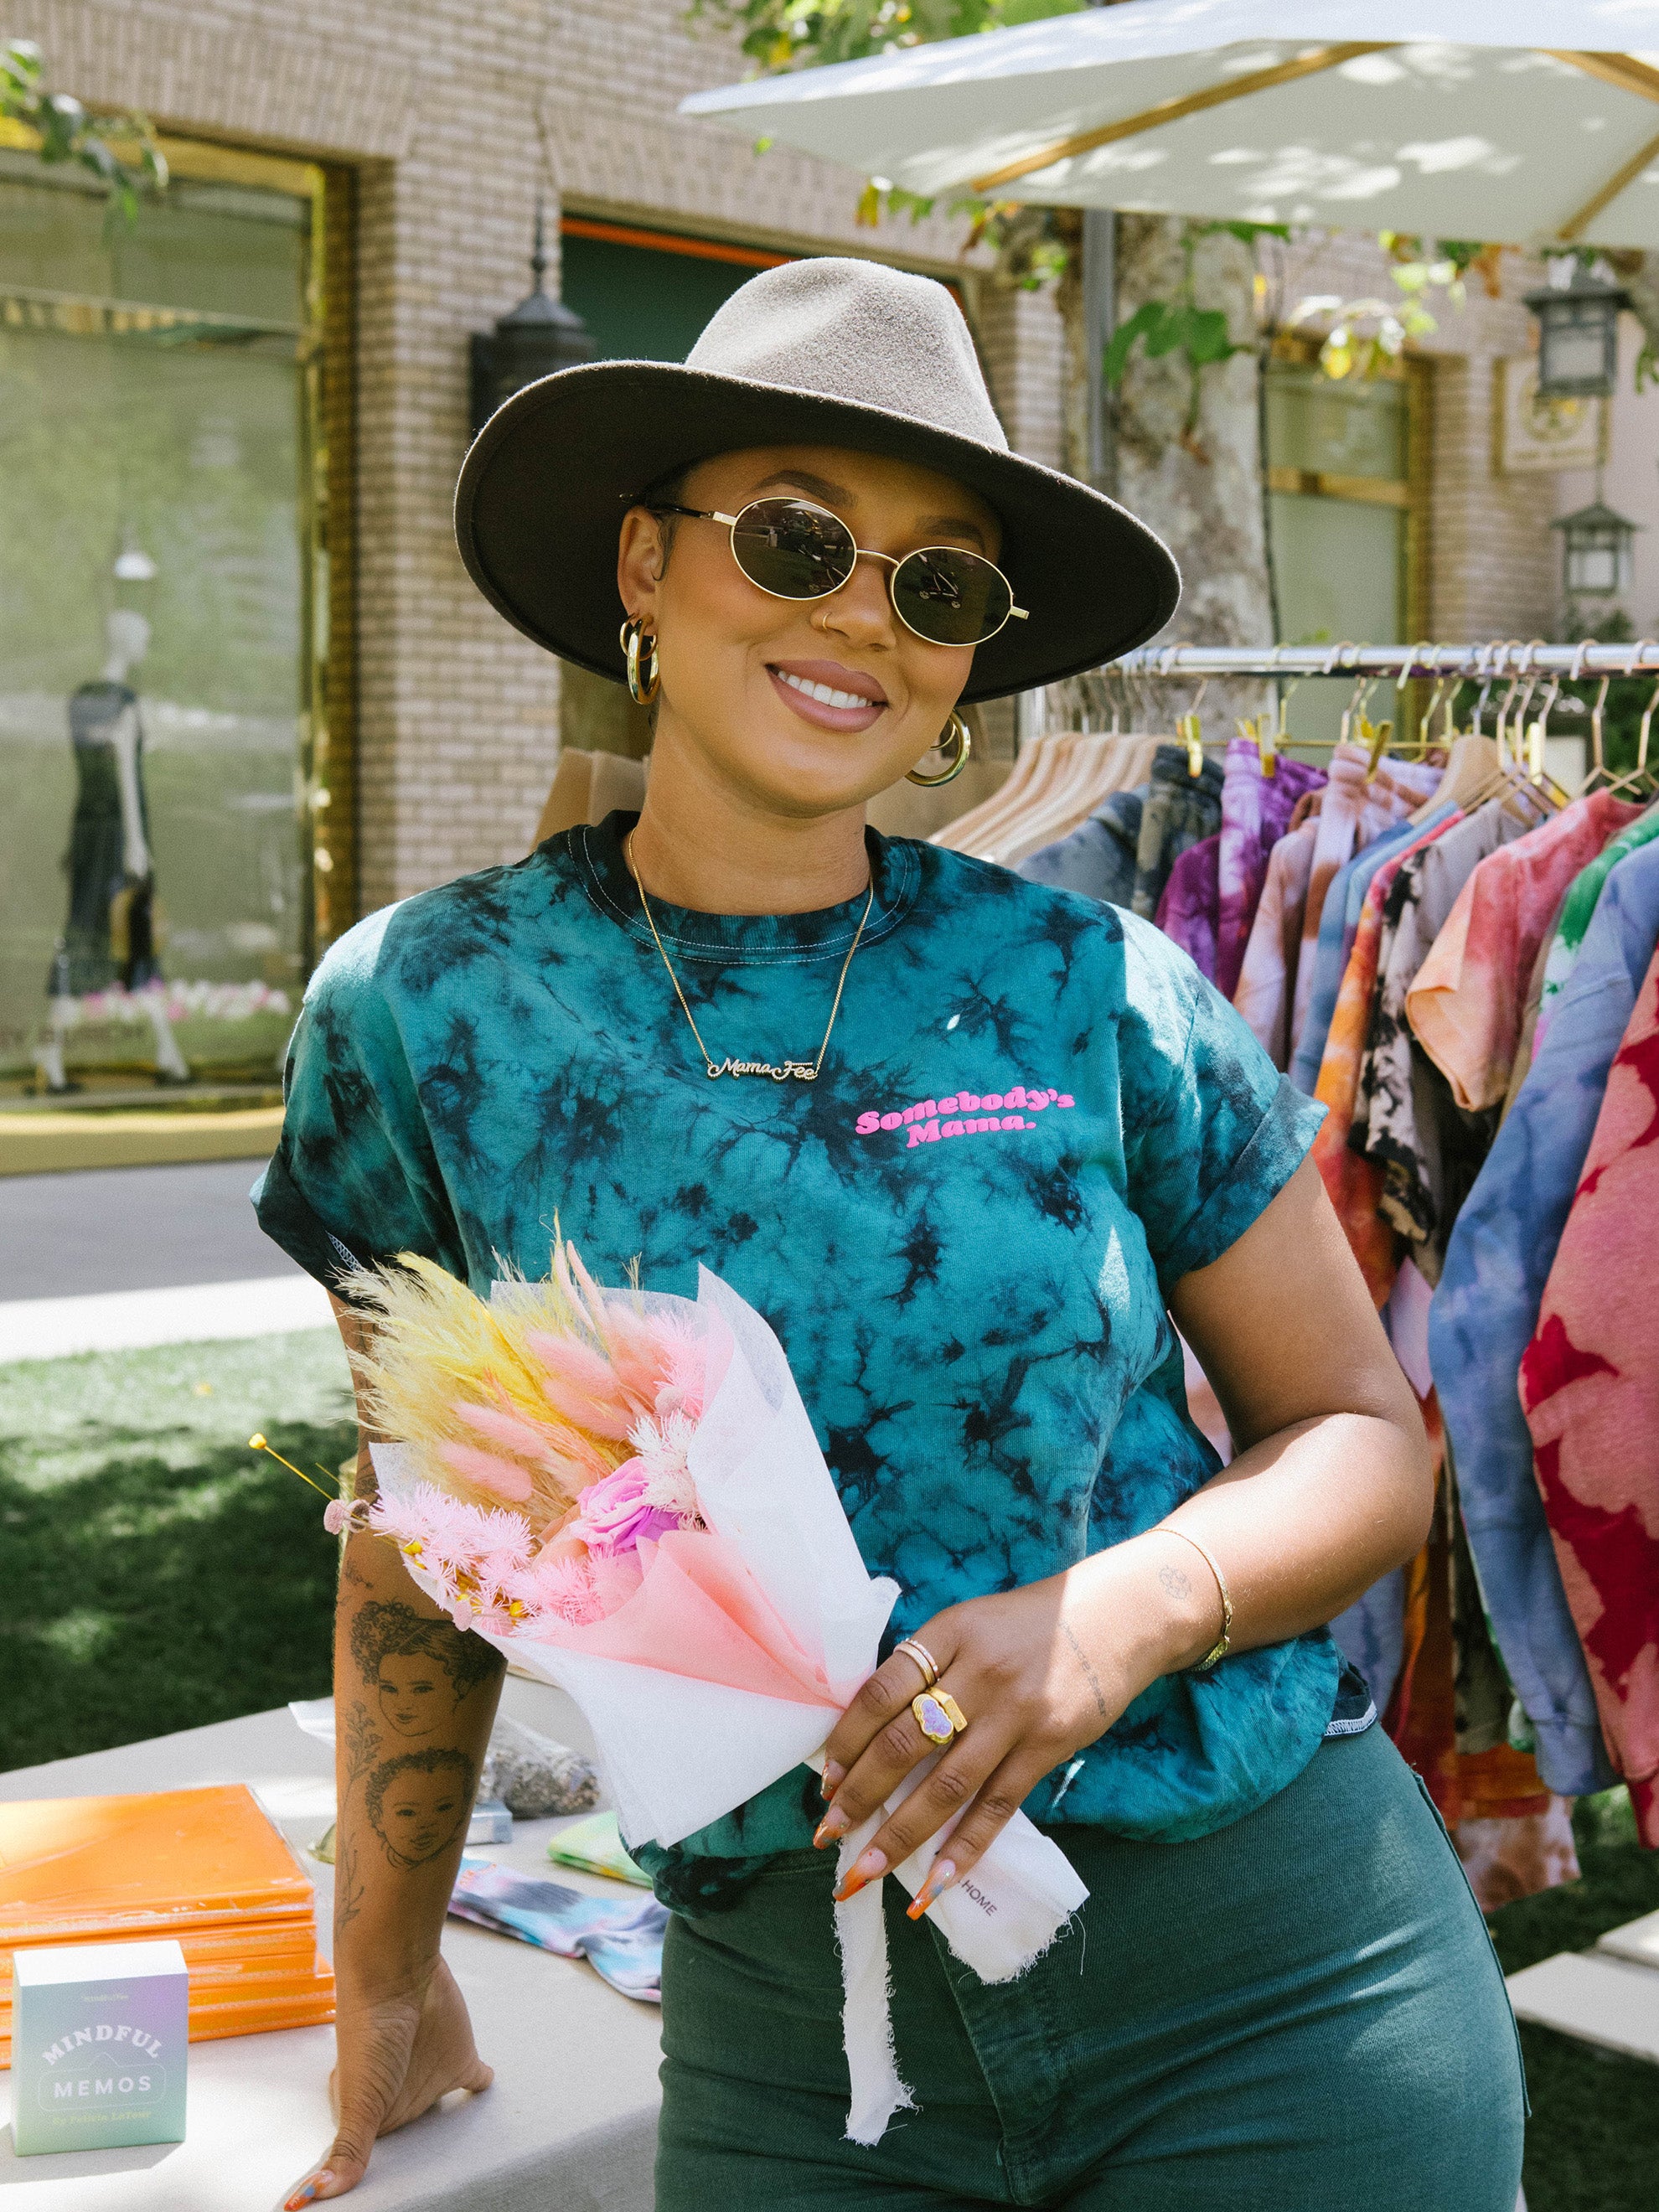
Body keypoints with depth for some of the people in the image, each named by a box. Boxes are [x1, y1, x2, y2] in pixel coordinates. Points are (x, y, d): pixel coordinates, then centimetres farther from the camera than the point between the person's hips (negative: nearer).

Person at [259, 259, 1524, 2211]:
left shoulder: (1096, 991, -7)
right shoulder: (427, 1009, -5)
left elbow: (1364, 1433, 1)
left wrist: (1134, 1608, -19)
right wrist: (386, 1966, 14)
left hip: (1268, 1978, 0)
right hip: (783, 2029, 1)